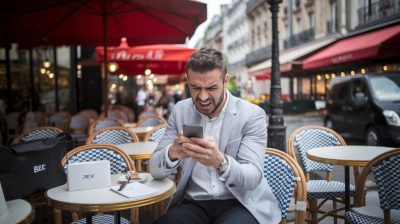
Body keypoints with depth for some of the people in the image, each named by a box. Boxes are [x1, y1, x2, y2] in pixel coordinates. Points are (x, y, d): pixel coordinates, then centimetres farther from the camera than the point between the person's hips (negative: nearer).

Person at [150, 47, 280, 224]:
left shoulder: (252, 115, -7)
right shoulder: (180, 111, 3)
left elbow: (253, 177, -15)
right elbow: (155, 170, -1)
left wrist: (220, 162, -36)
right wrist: (172, 153, -25)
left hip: (239, 204, -1)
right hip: (194, 203, 2)